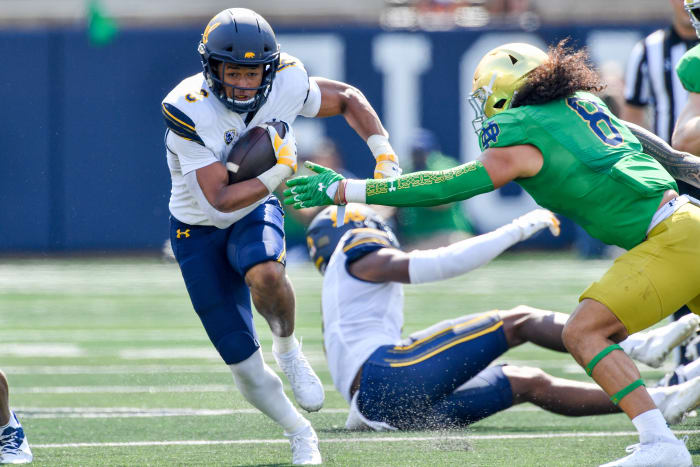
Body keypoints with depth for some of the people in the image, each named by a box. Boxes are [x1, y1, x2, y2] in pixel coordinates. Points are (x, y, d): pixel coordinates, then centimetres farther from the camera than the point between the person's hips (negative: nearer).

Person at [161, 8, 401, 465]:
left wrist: (384, 156, -10)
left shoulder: (285, 86, -19)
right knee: (245, 367, -2)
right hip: (200, 229, -1)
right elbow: (219, 200, -30)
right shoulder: (189, 111, -29)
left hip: (256, 212, 2)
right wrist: (280, 173, -29)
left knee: (264, 274, -37)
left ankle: (289, 349, -6)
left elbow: (347, 98, 1)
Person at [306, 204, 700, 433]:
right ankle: (638, 346, -14)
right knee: (519, 323, -9)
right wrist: (516, 231, -2)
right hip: (388, 376, -9)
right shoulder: (360, 256, 7)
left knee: (530, 384, 8)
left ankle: (654, 403, 0)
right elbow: (441, 264, -5)